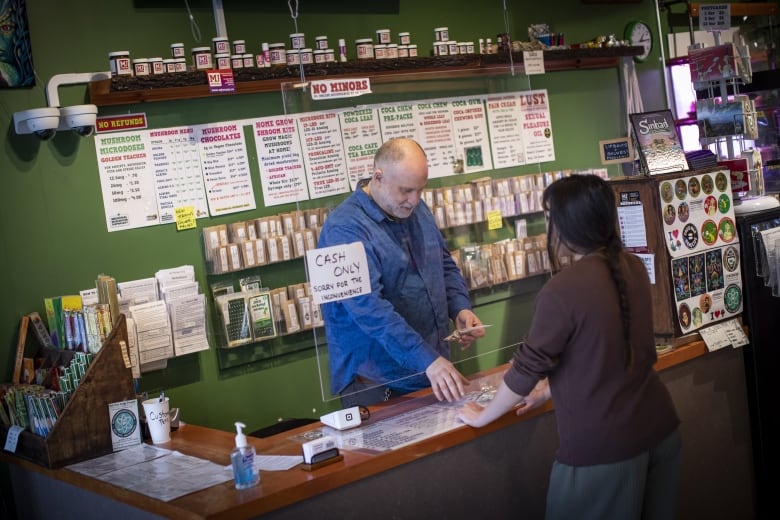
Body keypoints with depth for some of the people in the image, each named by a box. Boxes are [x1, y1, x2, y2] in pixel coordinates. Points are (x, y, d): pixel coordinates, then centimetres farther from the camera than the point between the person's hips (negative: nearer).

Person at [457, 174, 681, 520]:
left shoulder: (562, 290, -21)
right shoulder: (633, 268, 2)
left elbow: (527, 368, -12)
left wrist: (482, 416, 3)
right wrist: (551, 391, 22)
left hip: (604, 446, -7)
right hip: (659, 427, 7)